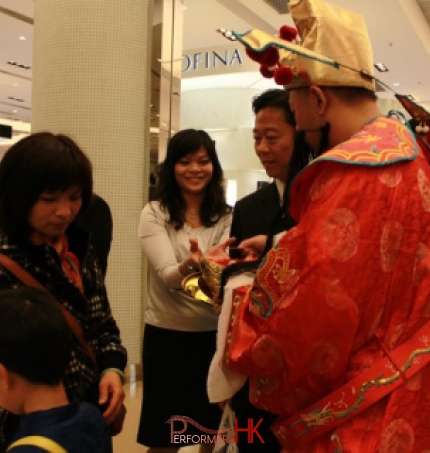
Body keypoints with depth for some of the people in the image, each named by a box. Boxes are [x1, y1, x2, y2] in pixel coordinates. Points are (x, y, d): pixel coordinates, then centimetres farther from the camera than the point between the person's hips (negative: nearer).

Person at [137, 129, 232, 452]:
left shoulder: (227, 217, 2)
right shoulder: (155, 213, -5)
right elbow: (167, 274, -18)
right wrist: (189, 265, -40)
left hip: (215, 335, 2)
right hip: (167, 336, -2)